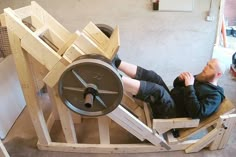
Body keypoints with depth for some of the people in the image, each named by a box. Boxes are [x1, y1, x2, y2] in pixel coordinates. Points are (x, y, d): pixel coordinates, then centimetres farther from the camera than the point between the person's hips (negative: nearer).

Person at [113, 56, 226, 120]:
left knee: (157, 90, -34)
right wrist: (181, 79, 0)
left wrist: (189, 87, -23)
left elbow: (196, 113, -24)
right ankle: (116, 62, -17)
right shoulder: (201, 78, 17)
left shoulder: (215, 95, -8)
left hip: (174, 115, -8)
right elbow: (176, 85, 24)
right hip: (169, 100, 8)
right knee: (150, 76, -10)